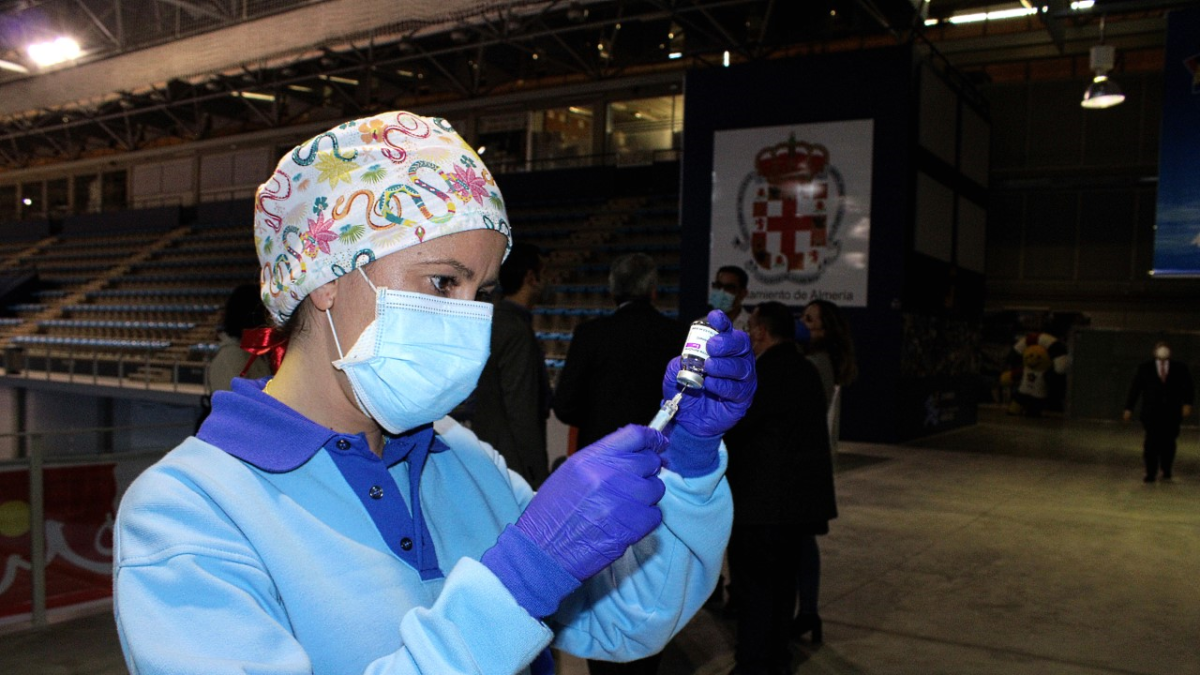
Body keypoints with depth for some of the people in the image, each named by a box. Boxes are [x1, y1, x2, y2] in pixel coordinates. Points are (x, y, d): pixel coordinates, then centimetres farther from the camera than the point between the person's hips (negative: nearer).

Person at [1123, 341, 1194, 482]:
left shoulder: (1180, 368, 9)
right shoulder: (1145, 368, 7)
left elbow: (1188, 387, 6)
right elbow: (1135, 388, 5)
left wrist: (1187, 403, -10)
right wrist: (1128, 409, 1)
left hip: (1172, 414, 1)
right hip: (1151, 413, -1)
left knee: (1168, 443, 5)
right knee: (1151, 443, -6)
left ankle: (1166, 471, 21)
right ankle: (1151, 474, -3)